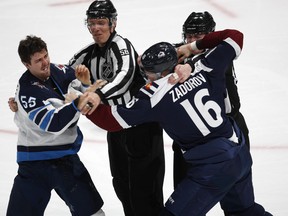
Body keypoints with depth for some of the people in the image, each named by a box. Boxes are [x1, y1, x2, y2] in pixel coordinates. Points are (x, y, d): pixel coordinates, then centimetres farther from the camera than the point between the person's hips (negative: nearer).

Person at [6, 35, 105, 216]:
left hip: (66, 155, 6)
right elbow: (53, 124, -29)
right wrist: (79, 103, -37)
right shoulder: (27, 91, -20)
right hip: (35, 159, -5)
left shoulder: (59, 71, -2)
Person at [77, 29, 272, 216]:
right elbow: (234, 37, 8)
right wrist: (196, 46, 14)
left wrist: (87, 106, -6)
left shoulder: (156, 93, -12)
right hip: (241, 155, 7)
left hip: (211, 168, -7)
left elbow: (114, 120, -13)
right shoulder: (203, 70, -1)